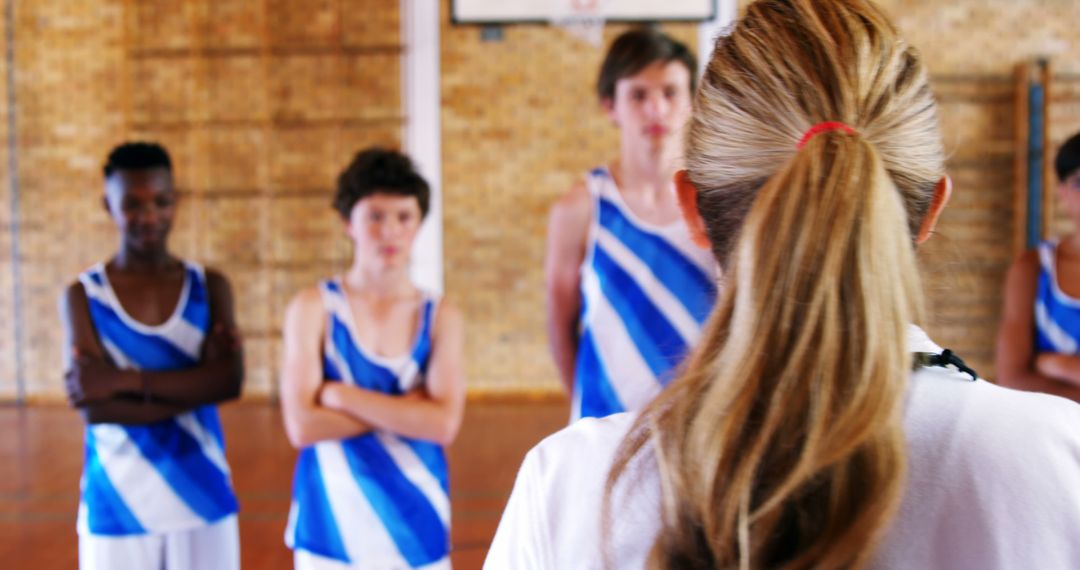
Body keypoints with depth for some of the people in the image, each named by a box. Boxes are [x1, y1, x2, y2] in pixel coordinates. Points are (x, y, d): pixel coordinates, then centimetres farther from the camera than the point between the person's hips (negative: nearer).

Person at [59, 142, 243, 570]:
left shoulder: (209, 286, 3)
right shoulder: (82, 296, -2)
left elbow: (229, 381, -12)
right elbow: (94, 406, -13)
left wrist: (127, 380, -19)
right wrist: (191, 386, -17)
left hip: (202, 498, 2)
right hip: (118, 505, -1)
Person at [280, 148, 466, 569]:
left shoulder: (441, 316, 1)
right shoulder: (314, 307, -4)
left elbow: (444, 424, -12)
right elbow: (302, 426, -12)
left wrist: (340, 395, -13)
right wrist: (406, 409, -13)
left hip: (417, 526, 2)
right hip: (332, 525, -1)